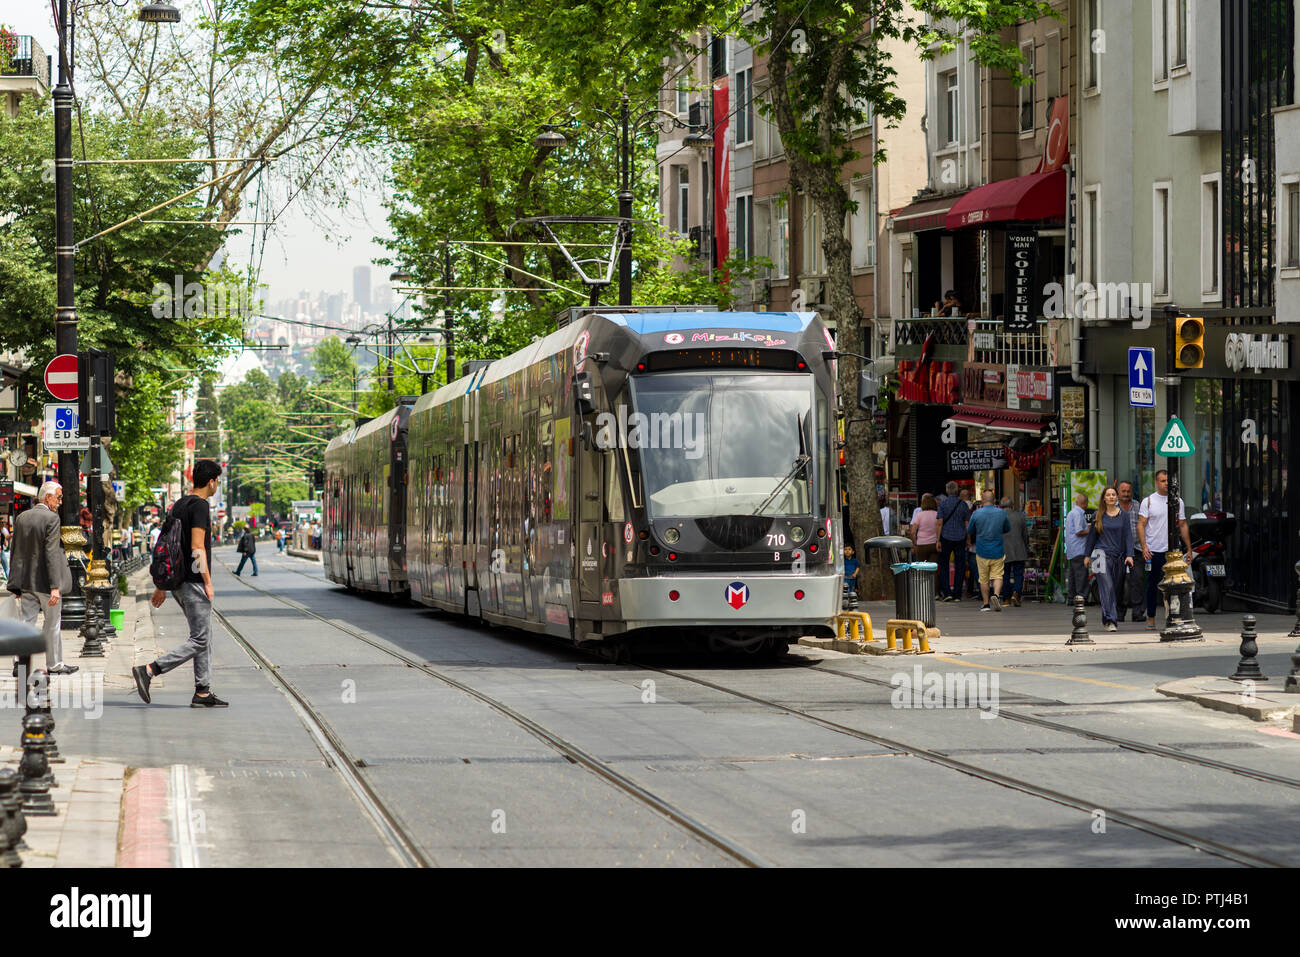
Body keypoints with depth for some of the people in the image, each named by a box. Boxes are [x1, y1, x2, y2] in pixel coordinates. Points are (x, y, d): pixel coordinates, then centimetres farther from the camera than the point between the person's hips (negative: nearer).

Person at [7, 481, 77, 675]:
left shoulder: (22, 518, 6)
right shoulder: (52, 519, -14)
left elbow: (16, 552, 10)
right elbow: (51, 553, -21)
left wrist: (16, 585, 15)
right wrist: (55, 587, -23)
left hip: (26, 581, 6)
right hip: (45, 582, -6)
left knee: (27, 623, 7)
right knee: (53, 624, 9)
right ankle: (54, 664, 19)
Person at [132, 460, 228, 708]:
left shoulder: (178, 506, 15)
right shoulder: (200, 506, -12)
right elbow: (197, 547, -20)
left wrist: (161, 587, 20)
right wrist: (208, 582, -16)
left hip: (178, 582, 10)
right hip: (194, 583, -10)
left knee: (204, 638, 12)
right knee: (199, 641, -8)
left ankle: (203, 693, 9)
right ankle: (148, 671, -15)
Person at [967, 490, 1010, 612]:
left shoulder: (977, 514, -7)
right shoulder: (1001, 513, -2)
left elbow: (970, 531, 5)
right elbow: (1008, 529, 13)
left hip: (982, 551, -1)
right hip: (997, 551, 1)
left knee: (984, 579, 9)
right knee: (997, 576, 5)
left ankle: (986, 603, 11)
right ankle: (996, 594, -21)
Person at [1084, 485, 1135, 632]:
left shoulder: (1123, 515, 5)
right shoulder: (1098, 515, 4)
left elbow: (1127, 536, 4)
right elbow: (1092, 536, 11)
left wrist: (1129, 555, -6)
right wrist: (1087, 555, 11)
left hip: (1117, 556, 2)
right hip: (1101, 554, -2)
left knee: (1114, 589, 8)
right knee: (1107, 587, -13)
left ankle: (1107, 619, 21)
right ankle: (1110, 621, -16)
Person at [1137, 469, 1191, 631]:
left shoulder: (1177, 501, 9)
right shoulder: (1148, 501, 2)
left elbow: (1182, 525, 14)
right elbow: (1141, 525, -1)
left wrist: (1189, 549, 10)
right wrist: (1144, 547, -13)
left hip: (1173, 550, 2)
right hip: (1153, 550, -2)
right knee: (1152, 585, 5)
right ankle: (1151, 618, 14)